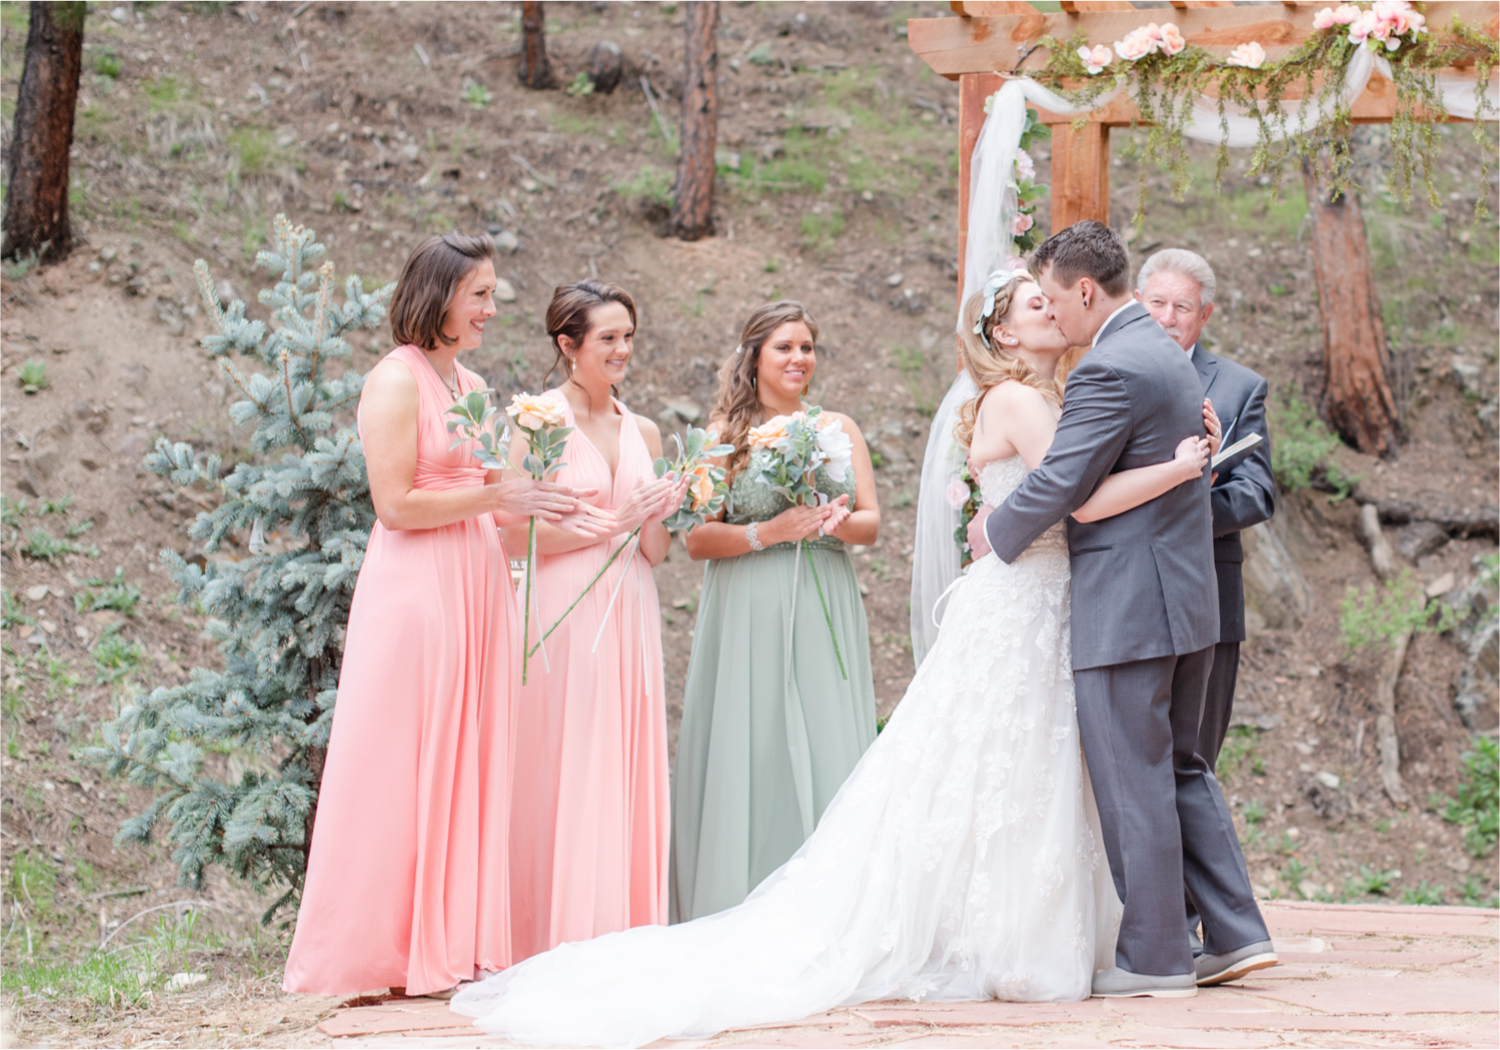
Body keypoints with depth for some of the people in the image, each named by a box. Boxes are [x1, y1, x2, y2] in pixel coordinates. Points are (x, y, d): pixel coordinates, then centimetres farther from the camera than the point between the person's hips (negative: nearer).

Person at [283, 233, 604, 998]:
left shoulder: (471, 385, 17)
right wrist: (497, 496, -12)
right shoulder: (396, 381, -8)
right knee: (404, 767, -4)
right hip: (414, 591, -8)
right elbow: (397, 504, -14)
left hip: (476, 590, 8)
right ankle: (389, 950, 2)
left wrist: (535, 507, 8)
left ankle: (455, 944, 10)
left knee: (469, 765, 7)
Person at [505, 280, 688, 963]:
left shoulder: (644, 433, 14)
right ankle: (564, 931, 0)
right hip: (565, 613, -5)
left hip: (628, 615, 6)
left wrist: (661, 514, -7)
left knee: (630, 768, 4)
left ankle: (625, 929, 8)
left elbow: (655, 552, 14)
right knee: (566, 771, -5)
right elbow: (516, 537, -9)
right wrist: (612, 522, -12)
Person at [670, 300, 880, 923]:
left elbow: (872, 524, 10)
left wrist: (838, 521, -11)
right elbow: (698, 540, -2)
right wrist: (768, 533, -15)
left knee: (829, 755, -2)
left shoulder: (840, 429, 13)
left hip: (825, 615, 3)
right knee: (751, 751, -5)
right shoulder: (725, 434, 3)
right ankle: (741, 913, 0)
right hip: (749, 616, -3)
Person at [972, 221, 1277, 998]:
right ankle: (1236, 934, 17)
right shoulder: (1168, 357, 15)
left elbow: (1057, 486, -18)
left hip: (1127, 611, -10)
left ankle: (1154, 959, 5)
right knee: (1180, 769, 17)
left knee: (1133, 783, -1)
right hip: (1185, 599, 10)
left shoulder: (1108, 370, -18)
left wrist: (996, 533, -2)